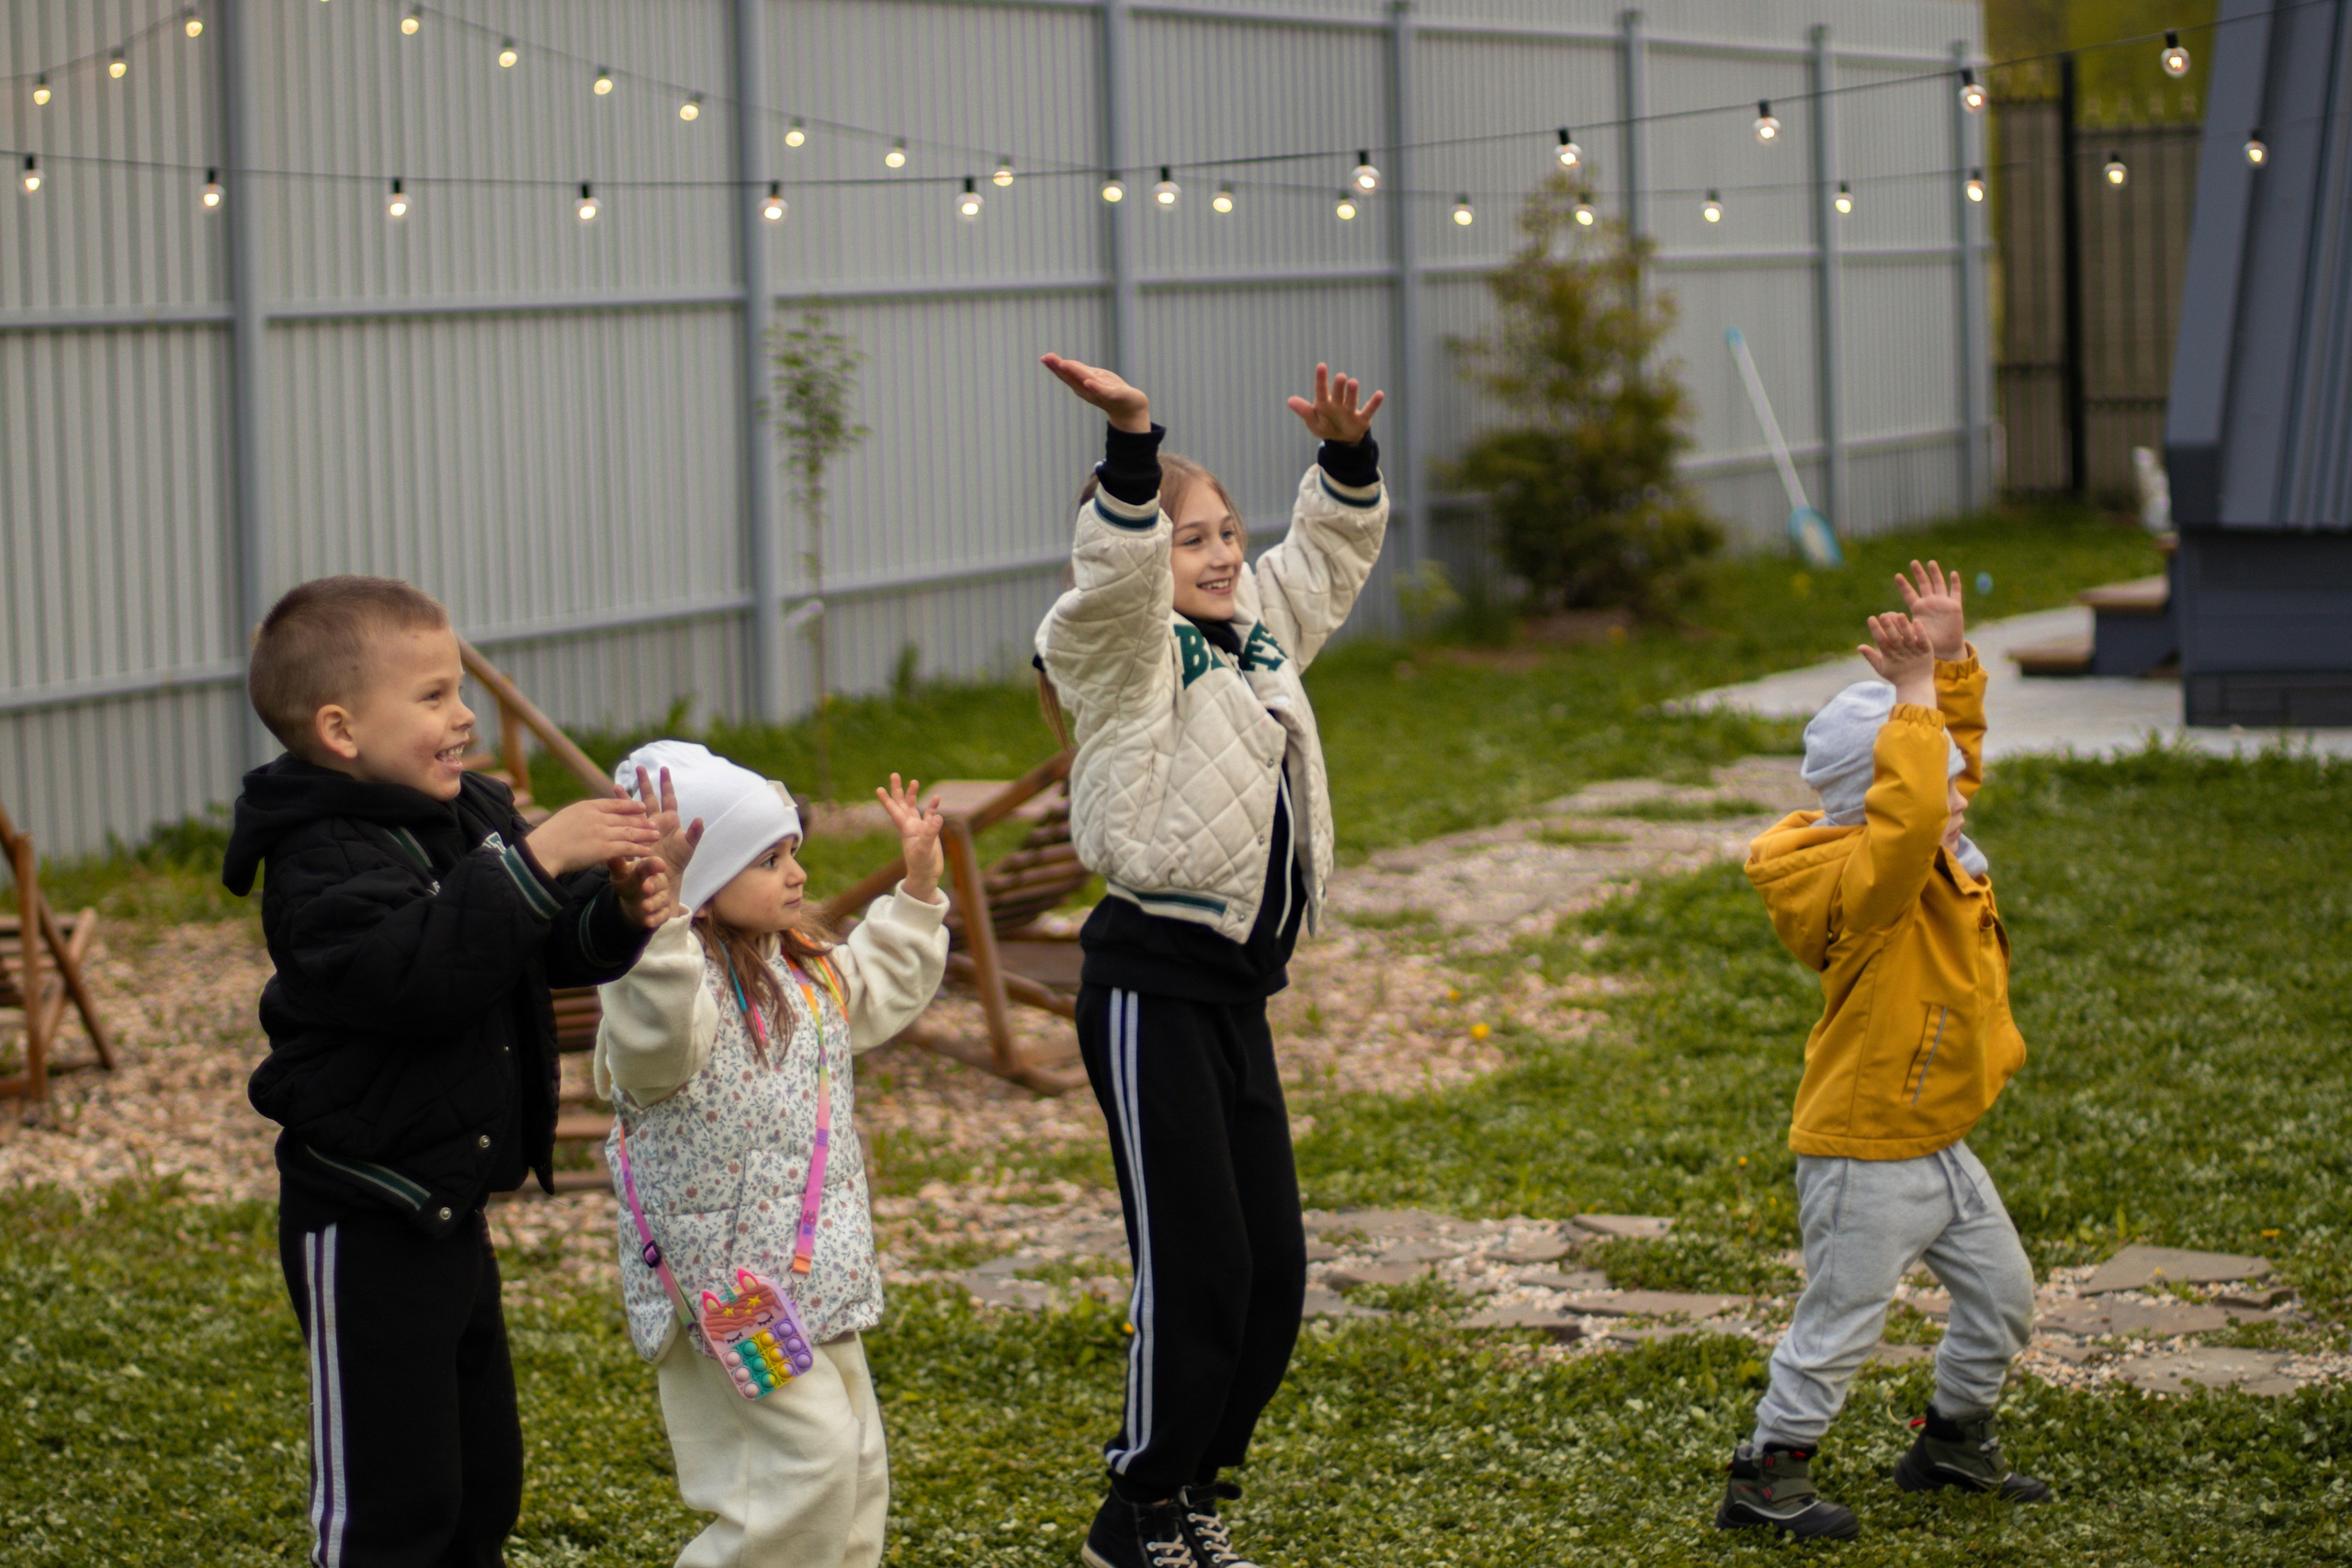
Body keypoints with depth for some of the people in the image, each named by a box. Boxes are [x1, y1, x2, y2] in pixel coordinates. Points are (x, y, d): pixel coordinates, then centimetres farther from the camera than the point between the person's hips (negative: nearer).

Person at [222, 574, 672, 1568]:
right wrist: (535, 860, -38)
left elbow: (553, 947, 11)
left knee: (482, 1475, 19)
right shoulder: (323, 864, -20)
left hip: (450, 1213, 9)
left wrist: (619, 909, -10)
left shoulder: (471, 816, 6)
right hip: (366, 1225, -9)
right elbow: (426, 971, -36)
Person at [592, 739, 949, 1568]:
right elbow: (656, 1033, -42)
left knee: (856, 1462, 15)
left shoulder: (807, 969, 12)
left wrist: (920, 882, 26)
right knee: (811, 1452, -15)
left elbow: (882, 987, 33)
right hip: (729, 1284, -10)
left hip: (817, 1275, 10)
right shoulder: (678, 970, -19)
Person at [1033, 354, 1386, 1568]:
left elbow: (1332, 549, 25)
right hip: (1152, 992, -9)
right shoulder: (1129, 650, -8)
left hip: (1237, 990, 9)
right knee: (1194, 1271, -7)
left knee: (1272, 1271, 10)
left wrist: (1348, 454, 6)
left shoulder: (1259, 630, 16)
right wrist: (1131, 441, -42)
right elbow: (1116, 573, -28)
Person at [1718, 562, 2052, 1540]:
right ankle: (1765, 1477, 14)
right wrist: (1914, 696, -39)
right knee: (1838, 1325, 1)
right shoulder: (1864, 884, -25)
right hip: (1865, 1157, -10)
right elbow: (1908, 815, -46)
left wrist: (1951, 661, 1)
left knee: (2001, 1296, 19)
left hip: (1938, 1147, 10)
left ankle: (1953, 1441, 37)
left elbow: (1953, 746, 15)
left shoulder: (1934, 867, 3)